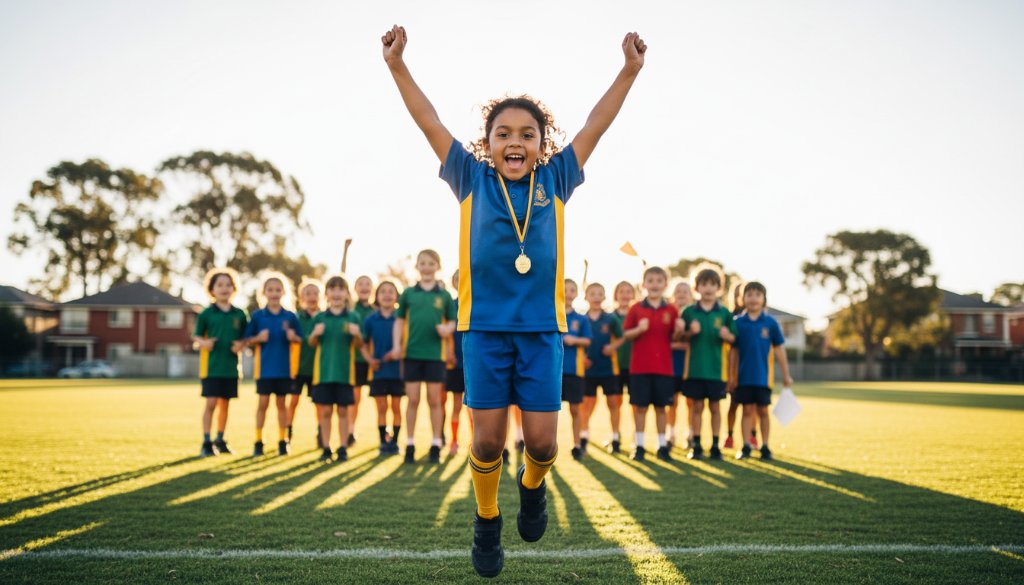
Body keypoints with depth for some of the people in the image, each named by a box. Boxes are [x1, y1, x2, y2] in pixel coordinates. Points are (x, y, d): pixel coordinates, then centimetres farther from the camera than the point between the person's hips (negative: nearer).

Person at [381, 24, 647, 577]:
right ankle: (486, 521, 26)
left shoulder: (554, 181, 6)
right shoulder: (472, 179, 4)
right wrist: (397, 65, -3)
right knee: (487, 438, 0)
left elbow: (595, 125, 7)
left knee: (541, 439, 0)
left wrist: (630, 70, 4)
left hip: (541, 327, 1)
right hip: (485, 327, -1)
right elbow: (430, 122, 3)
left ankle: (532, 486, 35)